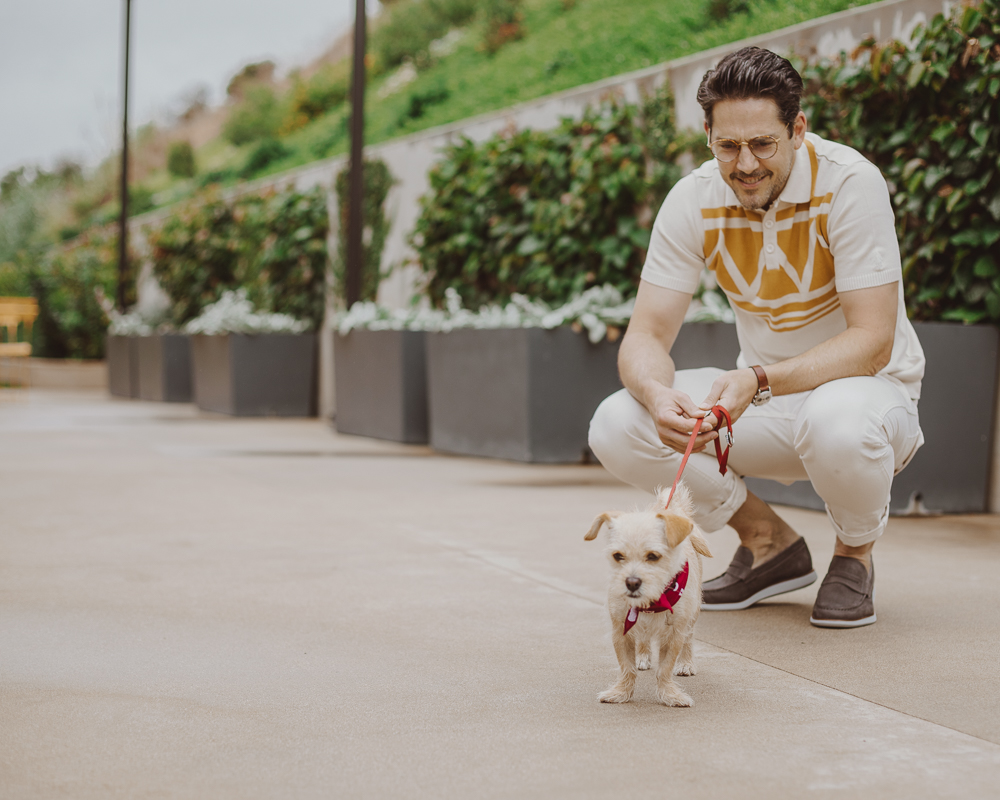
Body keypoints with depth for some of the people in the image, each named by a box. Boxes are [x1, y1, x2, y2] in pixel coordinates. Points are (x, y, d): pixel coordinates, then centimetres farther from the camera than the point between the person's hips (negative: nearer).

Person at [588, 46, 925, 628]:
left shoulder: (851, 183, -22)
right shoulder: (693, 201, -10)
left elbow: (872, 341, -26)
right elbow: (646, 336, -11)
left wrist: (759, 381, -41)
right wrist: (657, 393, -36)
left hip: (871, 387, -4)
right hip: (765, 404, 4)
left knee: (836, 421, -40)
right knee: (617, 426, -17)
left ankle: (856, 556, -4)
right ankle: (771, 543, 5)